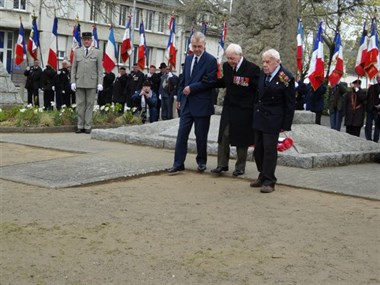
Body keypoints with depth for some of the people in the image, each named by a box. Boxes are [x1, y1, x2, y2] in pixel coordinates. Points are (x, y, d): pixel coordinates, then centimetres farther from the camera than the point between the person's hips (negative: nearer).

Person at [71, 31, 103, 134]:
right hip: (79, 82, 2)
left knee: (90, 105, 1)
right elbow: (73, 68, 11)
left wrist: (100, 83, -5)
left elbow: (100, 69, 3)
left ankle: (88, 126, 6)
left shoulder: (97, 52, 6)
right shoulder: (77, 52, 12)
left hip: (92, 83, -2)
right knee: (80, 105, 3)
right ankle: (80, 126, 9)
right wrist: (73, 82, 2)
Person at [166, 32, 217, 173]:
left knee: (201, 136, 6)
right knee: (182, 134, 1)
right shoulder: (188, 58, 12)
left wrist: (191, 88, -16)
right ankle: (178, 163, 4)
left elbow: (210, 81, -16)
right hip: (187, 103, 5)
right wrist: (180, 97, 15)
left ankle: (201, 162, 22)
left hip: (202, 104, -5)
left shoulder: (211, 60, -8)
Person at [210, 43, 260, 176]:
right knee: (223, 136, 3)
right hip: (229, 107, 5)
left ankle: (240, 167, 18)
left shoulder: (252, 69, -13)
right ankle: (222, 164, 13)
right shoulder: (226, 66, 4)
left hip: (244, 110, -4)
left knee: (241, 140, 6)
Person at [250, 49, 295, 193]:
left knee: (269, 150, -4)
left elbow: (290, 104, -9)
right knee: (258, 149, 11)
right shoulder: (263, 73, 3)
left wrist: (286, 125, -9)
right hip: (259, 117, 6)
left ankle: (269, 181, 5)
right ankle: (262, 176, 25)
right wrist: (255, 108, 13)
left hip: (273, 120, -6)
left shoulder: (286, 78, -13)